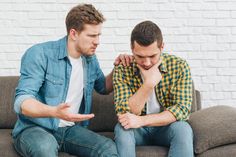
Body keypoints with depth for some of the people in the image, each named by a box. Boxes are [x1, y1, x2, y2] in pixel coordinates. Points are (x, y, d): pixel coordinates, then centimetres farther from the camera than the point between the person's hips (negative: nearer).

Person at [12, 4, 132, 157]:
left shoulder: (90, 59, 7)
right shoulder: (40, 54, -14)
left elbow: (104, 88, 25)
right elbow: (22, 101, -22)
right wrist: (54, 112, -43)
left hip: (70, 129, 5)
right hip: (34, 128, -4)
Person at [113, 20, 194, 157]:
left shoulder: (179, 66, -11)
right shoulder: (122, 71, -11)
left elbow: (182, 109, -19)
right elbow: (124, 113, -19)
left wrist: (141, 120, -29)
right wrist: (149, 83, -29)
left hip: (167, 128, 0)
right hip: (138, 130, 0)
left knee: (183, 129, -32)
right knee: (122, 128, -31)